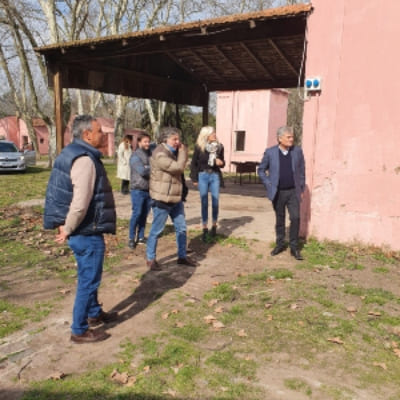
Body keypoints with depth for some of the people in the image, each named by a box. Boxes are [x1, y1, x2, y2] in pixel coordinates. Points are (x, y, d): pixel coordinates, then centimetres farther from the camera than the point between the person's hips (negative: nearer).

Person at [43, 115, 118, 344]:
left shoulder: (73, 153, 11)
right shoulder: (84, 159, -22)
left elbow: (64, 194, 15)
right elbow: (80, 203, -29)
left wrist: (65, 225, 13)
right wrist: (68, 230, -16)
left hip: (84, 231, 10)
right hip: (87, 232, -10)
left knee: (89, 276, 23)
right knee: (88, 280, 3)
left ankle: (95, 313, 42)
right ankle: (80, 331, 17)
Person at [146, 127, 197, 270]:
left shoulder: (173, 152, 11)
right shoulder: (160, 155, -21)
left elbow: (182, 166, 16)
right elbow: (178, 167, -24)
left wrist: (182, 151, 4)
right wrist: (183, 151, -13)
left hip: (176, 198, 9)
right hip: (162, 199, -9)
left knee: (181, 228, 14)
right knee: (156, 230, 4)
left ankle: (182, 256, 28)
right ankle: (150, 258, 20)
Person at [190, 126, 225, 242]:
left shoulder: (219, 146, 2)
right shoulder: (199, 147, -4)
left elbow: (222, 162, 13)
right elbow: (193, 163, 2)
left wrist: (221, 163, -10)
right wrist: (194, 178, -1)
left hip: (215, 176, 2)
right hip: (203, 176, -2)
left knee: (215, 202, 2)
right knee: (204, 203, 3)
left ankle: (214, 225, 21)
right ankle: (205, 229, 13)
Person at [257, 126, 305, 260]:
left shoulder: (298, 151, 2)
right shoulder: (270, 152, -3)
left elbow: (302, 172, 7)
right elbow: (261, 170, 6)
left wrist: (301, 189, 4)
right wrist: (268, 185, -2)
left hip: (293, 192, 1)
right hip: (278, 192, 0)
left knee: (295, 218, -6)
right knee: (280, 220, 10)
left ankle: (294, 247, 6)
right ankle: (280, 244, 26)